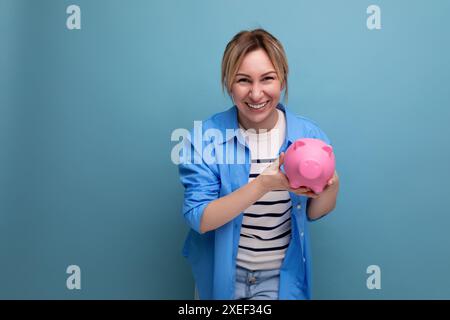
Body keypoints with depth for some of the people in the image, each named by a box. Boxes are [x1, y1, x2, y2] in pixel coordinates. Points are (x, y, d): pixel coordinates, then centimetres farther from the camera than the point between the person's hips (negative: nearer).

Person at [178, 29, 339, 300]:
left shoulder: (309, 135, -11)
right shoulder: (206, 137, -17)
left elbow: (313, 213, -1)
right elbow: (199, 220, -20)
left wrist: (332, 186, -23)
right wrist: (264, 184, -33)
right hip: (222, 273, -1)